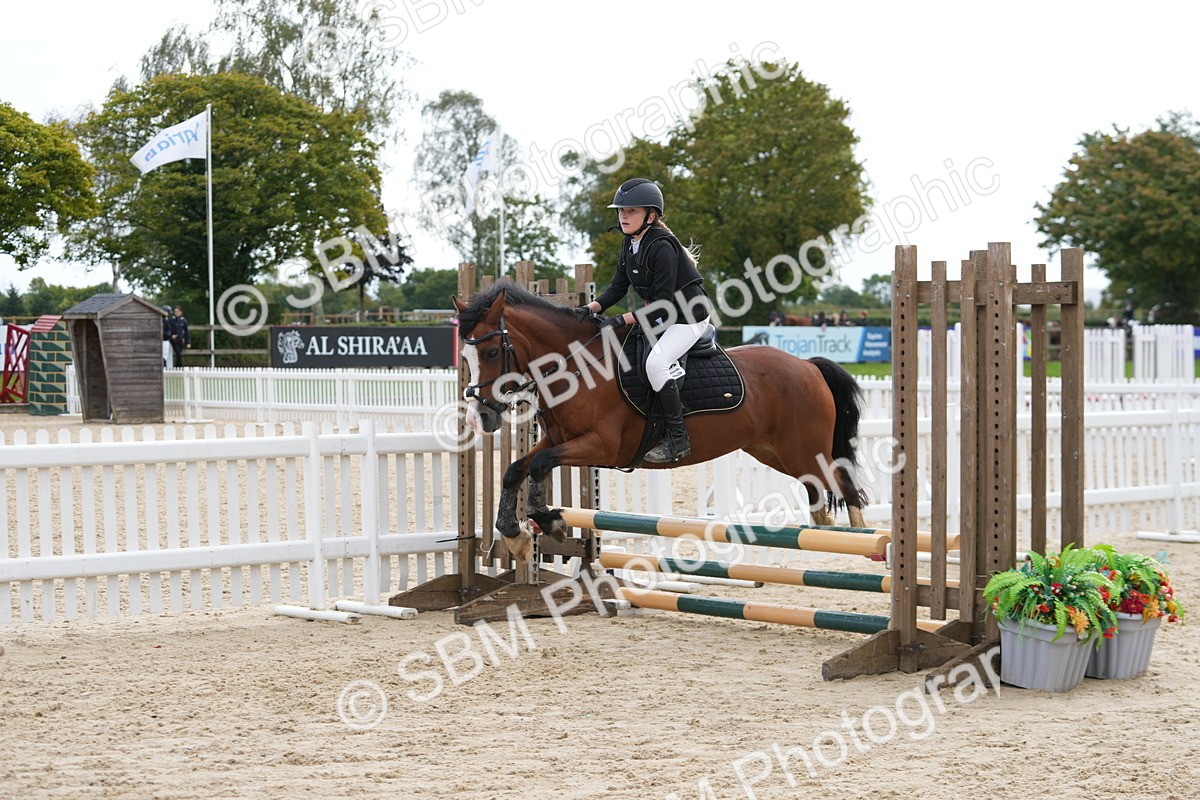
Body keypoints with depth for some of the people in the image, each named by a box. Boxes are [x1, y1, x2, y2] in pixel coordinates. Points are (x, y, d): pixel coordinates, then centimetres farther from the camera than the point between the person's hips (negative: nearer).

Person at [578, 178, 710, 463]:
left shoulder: (662, 247, -24)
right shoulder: (630, 244, 5)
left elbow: (662, 303, -27)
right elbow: (618, 288, 8)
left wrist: (623, 320, -29)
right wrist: (590, 309, -9)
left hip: (689, 316, -10)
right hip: (662, 317, 10)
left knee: (655, 362, -27)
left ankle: (678, 439, -21)